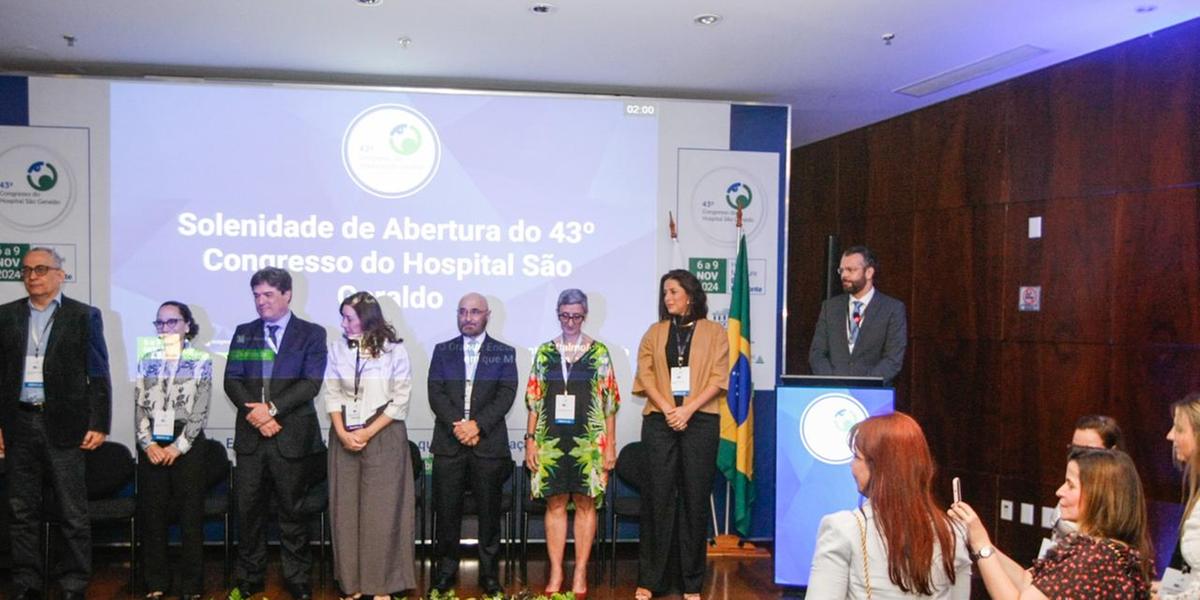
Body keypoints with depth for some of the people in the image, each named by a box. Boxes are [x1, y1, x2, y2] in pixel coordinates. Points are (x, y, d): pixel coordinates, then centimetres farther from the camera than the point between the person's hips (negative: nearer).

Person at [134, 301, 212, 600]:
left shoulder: (201, 360, 0)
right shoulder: (147, 360, 9)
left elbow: (201, 411, -4)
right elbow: (139, 406, 5)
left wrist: (178, 446, -11)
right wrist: (149, 443, -7)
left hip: (186, 443, -3)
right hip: (151, 444, 3)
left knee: (191, 514, 1)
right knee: (152, 514, 6)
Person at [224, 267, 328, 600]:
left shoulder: (311, 334, 1)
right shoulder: (244, 332, 12)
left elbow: (311, 383, -8)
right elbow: (231, 380, 5)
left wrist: (271, 408, -16)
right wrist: (253, 412, -10)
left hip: (292, 435, -3)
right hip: (250, 435, 3)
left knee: (293, 510, 5)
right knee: (248, 509, 7)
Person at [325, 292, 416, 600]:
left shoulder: (394, 350, -6)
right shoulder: (337, 348, 2)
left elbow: (400, 401, -6)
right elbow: (332, 394, 3)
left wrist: (368, 433, -11)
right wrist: (342, 432, -9)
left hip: (383, 437, -3)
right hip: (344, 437, 3)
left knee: (382, 510, 1)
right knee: (346, 509, 6)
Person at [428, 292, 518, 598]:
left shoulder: (504, 353, 7)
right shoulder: (442, 351, 11)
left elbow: (506, 395, -3)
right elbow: (435, 393, 1)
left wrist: (477, 424, -14)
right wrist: (457, 425, -13)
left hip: (489, 443, -1)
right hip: (448, 443, 1)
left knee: (489, 512, 4)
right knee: (446, 511, 4)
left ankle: (489, 573, 14)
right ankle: (446, 571, 16)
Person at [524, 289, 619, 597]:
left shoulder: (599, 352, 2)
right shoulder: (544, 352, 7)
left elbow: (610, 402, 1)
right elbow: (534, 400, 9)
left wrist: (610, 444, -2)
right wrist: (530, 439, 3)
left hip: (588, 441, -1)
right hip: (551, 440, 2)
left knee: (585, 504, 3)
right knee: (555, 503, 5)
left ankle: (580, 573, 12)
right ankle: (555, 572, 14)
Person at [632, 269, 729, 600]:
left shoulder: (714, 332, 7)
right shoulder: (655, 332, 13)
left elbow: (718, 378, -1)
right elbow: (645, 374, 4)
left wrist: (688, 409, -12)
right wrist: (667, 409, -10)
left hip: (700, 421, -1)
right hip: (659, 421, 1)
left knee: (695, 498, 2)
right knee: (658, 496, 0)